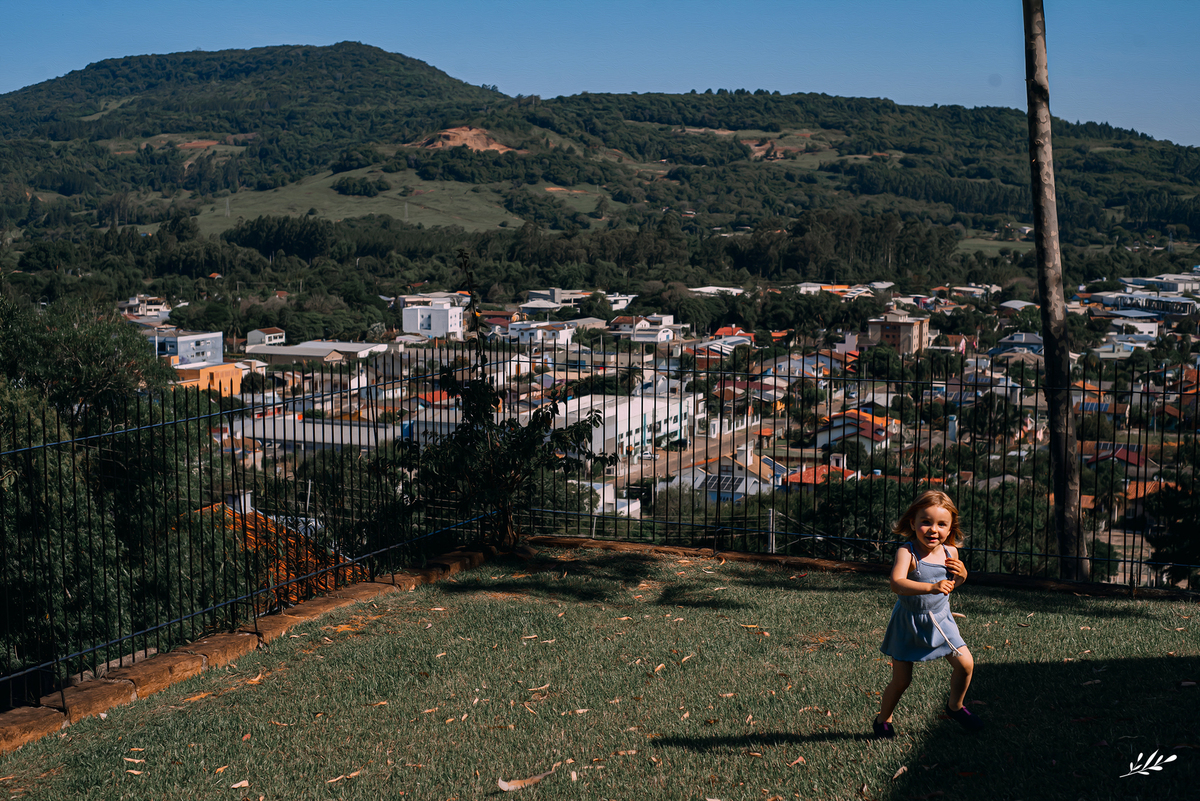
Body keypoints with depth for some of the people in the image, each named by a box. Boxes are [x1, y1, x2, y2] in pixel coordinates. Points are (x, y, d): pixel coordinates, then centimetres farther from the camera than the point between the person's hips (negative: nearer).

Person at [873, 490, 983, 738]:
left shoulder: (950, 552, -6)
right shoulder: (907, 552, -25)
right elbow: (896, 583, -42)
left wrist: (962, 574, -10)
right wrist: (932, 588, -53)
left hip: (940, 620, 5)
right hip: (908, 624, -5)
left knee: (965, 664, 1)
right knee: (901, 680, 2)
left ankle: (955, 706, 29)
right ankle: (883, 719, 28)